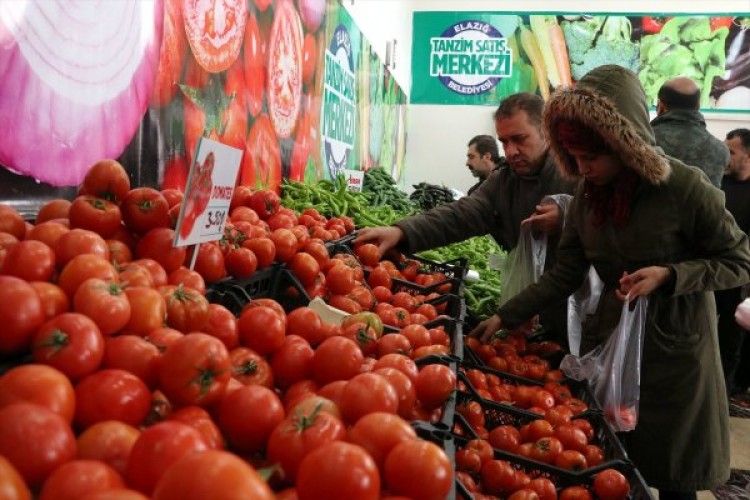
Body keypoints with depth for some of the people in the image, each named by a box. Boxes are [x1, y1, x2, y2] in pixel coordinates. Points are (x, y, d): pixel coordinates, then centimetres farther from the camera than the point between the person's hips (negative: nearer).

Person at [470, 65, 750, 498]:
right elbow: (565, 275, 2)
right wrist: (505, 317, -2)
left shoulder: (684, 187, -18)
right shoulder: (587, 197, -3)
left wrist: (668, 275, -24)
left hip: (674, 346, -4)